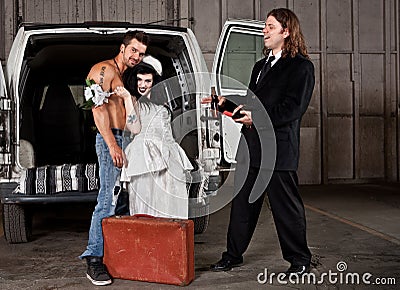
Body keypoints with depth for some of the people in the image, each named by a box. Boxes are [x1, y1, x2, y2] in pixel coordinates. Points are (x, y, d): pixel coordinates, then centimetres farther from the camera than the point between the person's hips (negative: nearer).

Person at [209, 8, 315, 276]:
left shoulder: (301, 66, -6)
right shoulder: (260, 66, 21)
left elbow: (293, 108, -15)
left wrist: (257, 117, -20)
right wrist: (228, 103, 6)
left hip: (279, 149, -8)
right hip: (251, 147, 8)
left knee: (286, 206, 2)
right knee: (242, 202, 13)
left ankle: (300, 260, 17)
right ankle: (234, 255, 24)